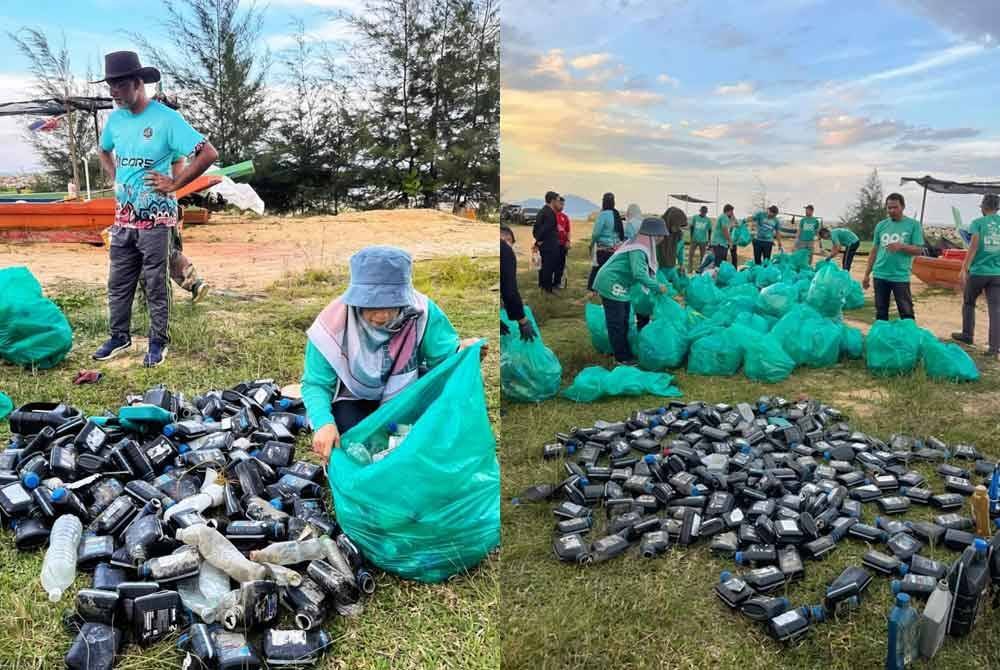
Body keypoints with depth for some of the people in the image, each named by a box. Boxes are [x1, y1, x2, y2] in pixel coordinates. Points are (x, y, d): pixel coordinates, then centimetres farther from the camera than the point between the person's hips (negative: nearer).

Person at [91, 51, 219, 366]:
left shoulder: (166, 118, -13)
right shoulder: (115, 118, 7)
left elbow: (209, 153, -18)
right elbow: (104, 152, 29)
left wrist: (174, 184, -14)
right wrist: (116, 180, 12)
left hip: (155, 219, -6)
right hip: (123, 217, 6)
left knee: (155, 285, 3)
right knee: (118, 283, 13)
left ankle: (158, 343, 15)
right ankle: (119, 337, 28)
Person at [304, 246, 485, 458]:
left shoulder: (421, 311, -21)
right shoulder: (333, 324, -24)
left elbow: (443, 357, -16)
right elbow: (316, 384, -17)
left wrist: (462, 353, -41)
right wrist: (323, 423, -36)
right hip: (354, 402, -1)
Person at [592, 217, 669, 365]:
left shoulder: (642, 246, 7)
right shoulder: (638, 249, -24)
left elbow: (649, 269, 17)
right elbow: (639, 274, -34)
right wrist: (657, 287, -25)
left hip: (618, 286, 11)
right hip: (611, 285, -11)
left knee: (624, 321, 18)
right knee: (617, 323, -1)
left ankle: (626, 353, 28)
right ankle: (622, 358, 7)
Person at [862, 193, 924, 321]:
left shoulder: (913, 224, -1)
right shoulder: (881, 225, 8)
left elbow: (919, 250, -3)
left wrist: (902, 246, -21)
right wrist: (867, 274, 12)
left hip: (901, 276, -3)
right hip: (880, 275, 3)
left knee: (906, 313, 1)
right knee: (881, 312, 11)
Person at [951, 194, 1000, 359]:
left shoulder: (977, 223, -4)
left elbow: (974, 246, -13)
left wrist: (964, 269, -13)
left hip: (978, 271, -2)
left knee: (969, 303, 19)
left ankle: (967, 335, 28)